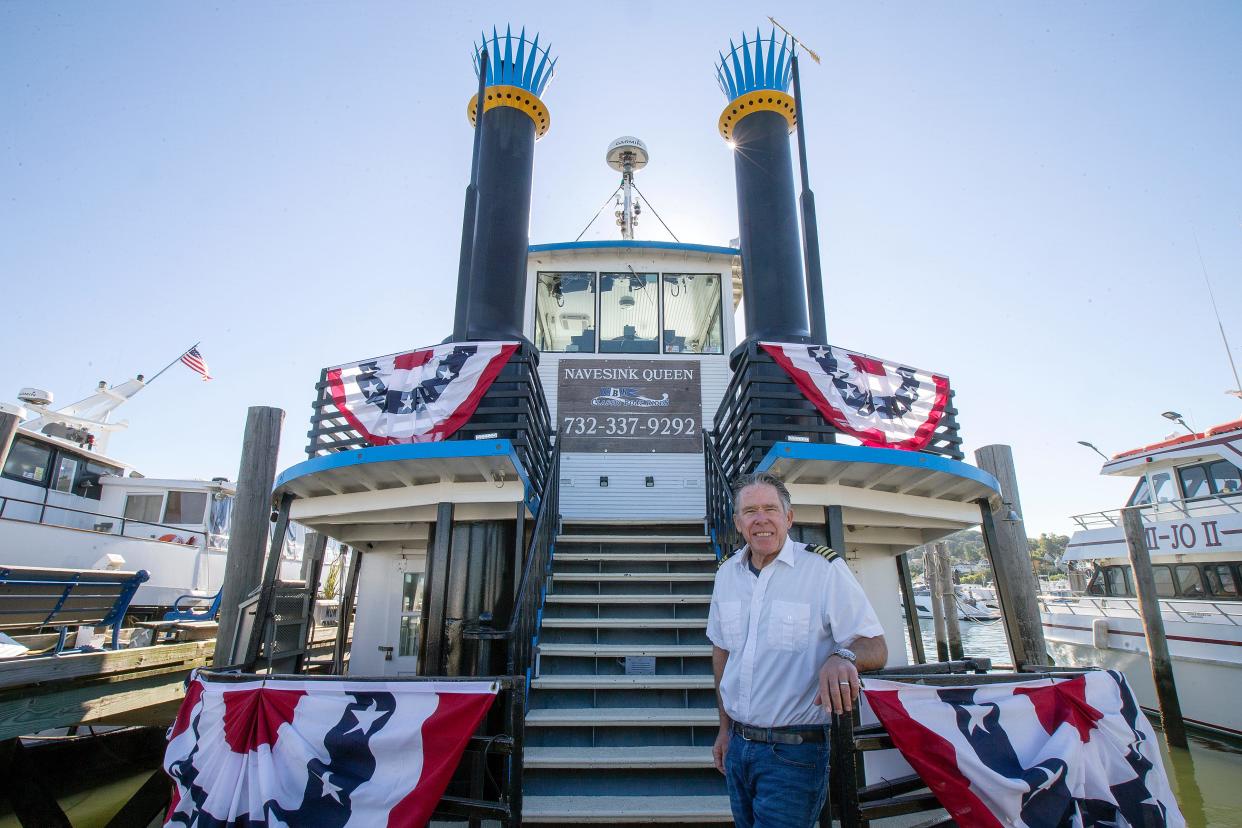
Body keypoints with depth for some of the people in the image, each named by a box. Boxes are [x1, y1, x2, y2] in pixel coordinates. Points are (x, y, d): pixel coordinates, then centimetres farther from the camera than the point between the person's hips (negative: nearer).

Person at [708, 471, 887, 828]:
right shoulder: (727, 573, 2)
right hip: (737, 745, 5)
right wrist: (725, 728, 13)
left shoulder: (825, 569, -14)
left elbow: (875, 646, -13)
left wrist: (842, 656, -35)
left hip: (794, 752, -5)